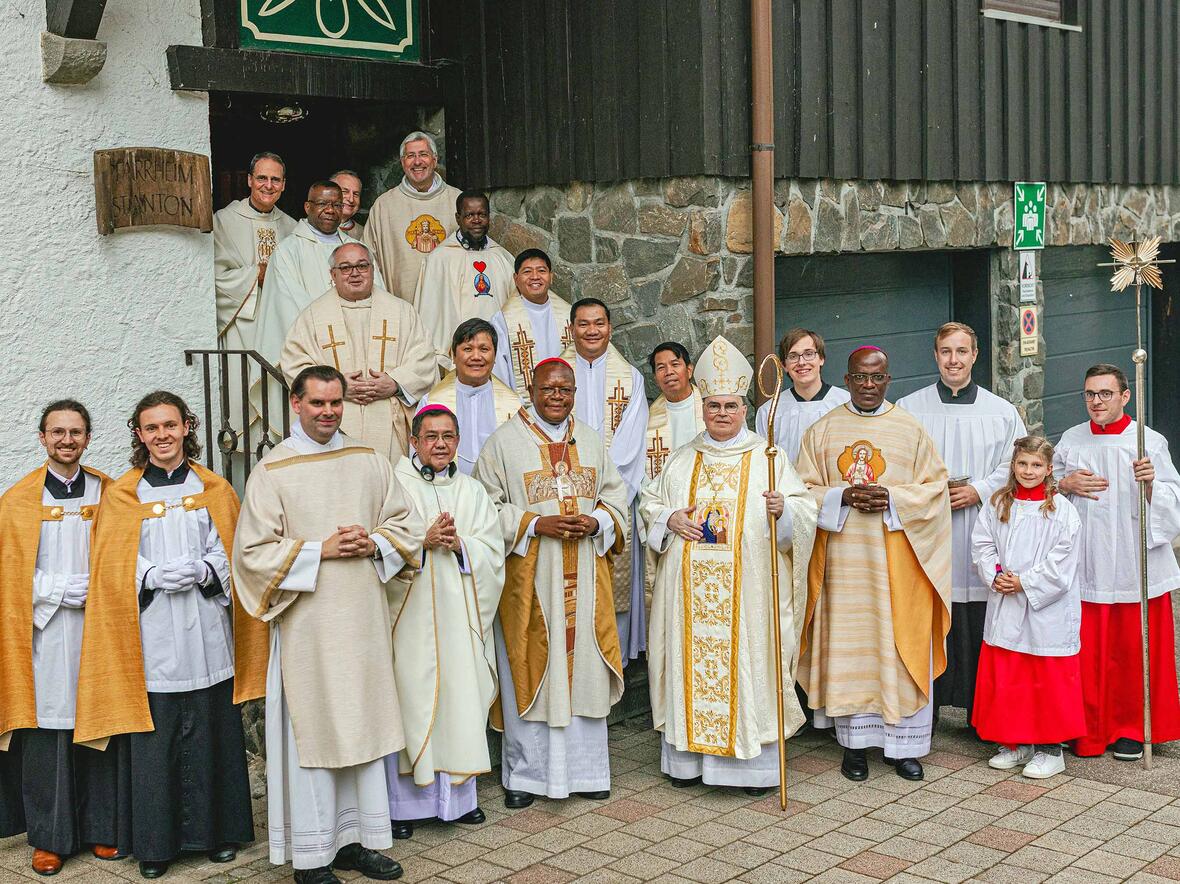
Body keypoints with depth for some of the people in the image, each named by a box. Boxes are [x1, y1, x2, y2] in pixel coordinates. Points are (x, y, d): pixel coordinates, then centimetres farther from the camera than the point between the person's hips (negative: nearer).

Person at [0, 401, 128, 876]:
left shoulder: (108, 493, 9)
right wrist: (62, 592, -9)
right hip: (45, 633, -1)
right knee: (47, 733, 0)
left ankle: (102, 828, 15)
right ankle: (49, 837, 11)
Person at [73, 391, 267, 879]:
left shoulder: (214, 489, 9)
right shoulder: (120, 496, 6)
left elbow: (231, 551, 6)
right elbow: (114, 568, 2)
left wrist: (201, 570, -13)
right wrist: (156, 576, -15)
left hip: (207, 635, 1)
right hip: (151, 637, -1)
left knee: (212, 732, 4)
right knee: (155, 736, 0)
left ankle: (218, 828, 19)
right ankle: (156, 843, 11)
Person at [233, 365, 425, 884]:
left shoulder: (368, 461, 9)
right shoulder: (272, 471, -4)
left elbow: (407, 524, 11)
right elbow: (253, 551, -8)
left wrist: (373, 543, -9)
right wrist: (321, 550, -15)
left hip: (364, 617, 4)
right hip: (308, 622, -4)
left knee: (364, 723, 10)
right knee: (311, 730, 0)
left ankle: (352, 840, 23)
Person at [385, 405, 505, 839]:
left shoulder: (472, 491, 14)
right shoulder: (394, 485, 0)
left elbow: (493, 551, 6)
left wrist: (458, 544, -11)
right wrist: (423, 540, -19)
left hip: (459, 612, 4)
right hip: (411, 612, -4)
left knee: (460, 698, 5)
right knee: (410, 701, -4)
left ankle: (458, 794, 17)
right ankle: (403, 802, 5)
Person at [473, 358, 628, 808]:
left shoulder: (591, 440, 12)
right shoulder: (506, 441, -1)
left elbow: (615, 493, 13)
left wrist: (596, 523, -8)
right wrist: (536, 524, -16)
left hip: (583, 577, 4)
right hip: (529, 578, -3)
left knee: (583, 666, 6)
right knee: (530, 670, 0)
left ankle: (584, 768, 18)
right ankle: (524, 773, 12)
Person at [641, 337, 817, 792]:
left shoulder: (768, 457, 4)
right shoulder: (682, 458, 13)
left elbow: (805, 510, -2)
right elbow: (649, 502, 17)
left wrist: (783, 509, -24)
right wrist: (669, 518, -4)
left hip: (749, 589, -3)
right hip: (691, 590, 3)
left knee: (749, 663, -2)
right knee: (690, 663, 4)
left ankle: (755, 760, 7)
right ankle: (688, 756, 14)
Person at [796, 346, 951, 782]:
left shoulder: (911, 429, 5)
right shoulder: (822, 431, 7)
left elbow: (934, 487, 2)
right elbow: (804, 491, 4)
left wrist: (892, 499, -14)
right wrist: (843, 496, -14)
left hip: (897, 561, 0)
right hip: (842, 559, 1)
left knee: (901, 647, 2)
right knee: (847, 647, 3)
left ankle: (904, 745, 12)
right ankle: (854, 743, 14)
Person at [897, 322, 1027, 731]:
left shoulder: (1002, 411, 8)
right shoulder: (908, 409, 6)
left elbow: (1016, 468, 6)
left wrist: (979, 491, -9)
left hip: (979, 536, 1)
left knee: (978, 631, 4)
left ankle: (980, 714, 16)